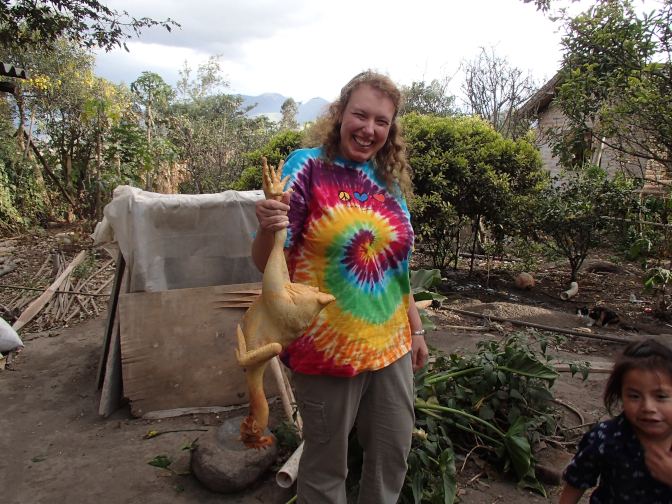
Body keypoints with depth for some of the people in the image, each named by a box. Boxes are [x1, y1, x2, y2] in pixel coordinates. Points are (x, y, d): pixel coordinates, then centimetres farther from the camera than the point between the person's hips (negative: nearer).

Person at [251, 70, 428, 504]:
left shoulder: (390, 179, 7)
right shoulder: (308, 166, -10)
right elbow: (267, 264, -14)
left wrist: (416, 328, 16)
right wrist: (268, 230, -35)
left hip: (391, 345, 6)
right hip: (329, 349, -5)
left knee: (394, 453, 21)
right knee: (326, 466, 13)